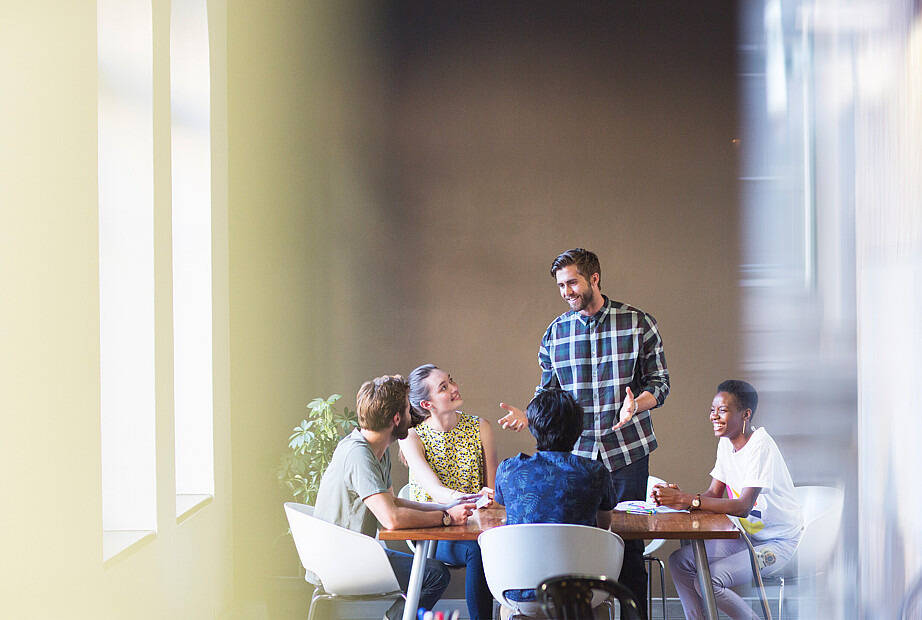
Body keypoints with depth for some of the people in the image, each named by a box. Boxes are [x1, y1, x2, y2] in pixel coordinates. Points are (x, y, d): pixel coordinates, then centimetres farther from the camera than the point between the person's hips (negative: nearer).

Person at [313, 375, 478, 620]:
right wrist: (447, 517, -18)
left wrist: (446, 507, 9)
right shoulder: (358, 455, -22)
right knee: (435, 574, -15)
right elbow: (392, 518, -30)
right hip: (341, 563, -10)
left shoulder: (380, 452, 10)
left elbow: (391, 502, 19)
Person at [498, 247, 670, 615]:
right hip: (574, 453, 2)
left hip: (626, 451, -2)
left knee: (629, 547, 0)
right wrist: (527, 416, -5)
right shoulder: (555, 333, 8)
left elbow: (659, 384, 2)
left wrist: (635, 404, -18)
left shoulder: (638, 323, 0)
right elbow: (548, 394, 15)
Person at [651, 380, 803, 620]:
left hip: (778, 541, -8)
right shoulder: (726, 443, 5)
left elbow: (743, 507, -30)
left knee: (708, 581, -23)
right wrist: (679, 499, -18)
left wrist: (687, 499, -35)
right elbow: (714, 494, 3)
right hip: (747, 536, 9)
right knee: (679, 562, -4)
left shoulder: (760, 446, -22)